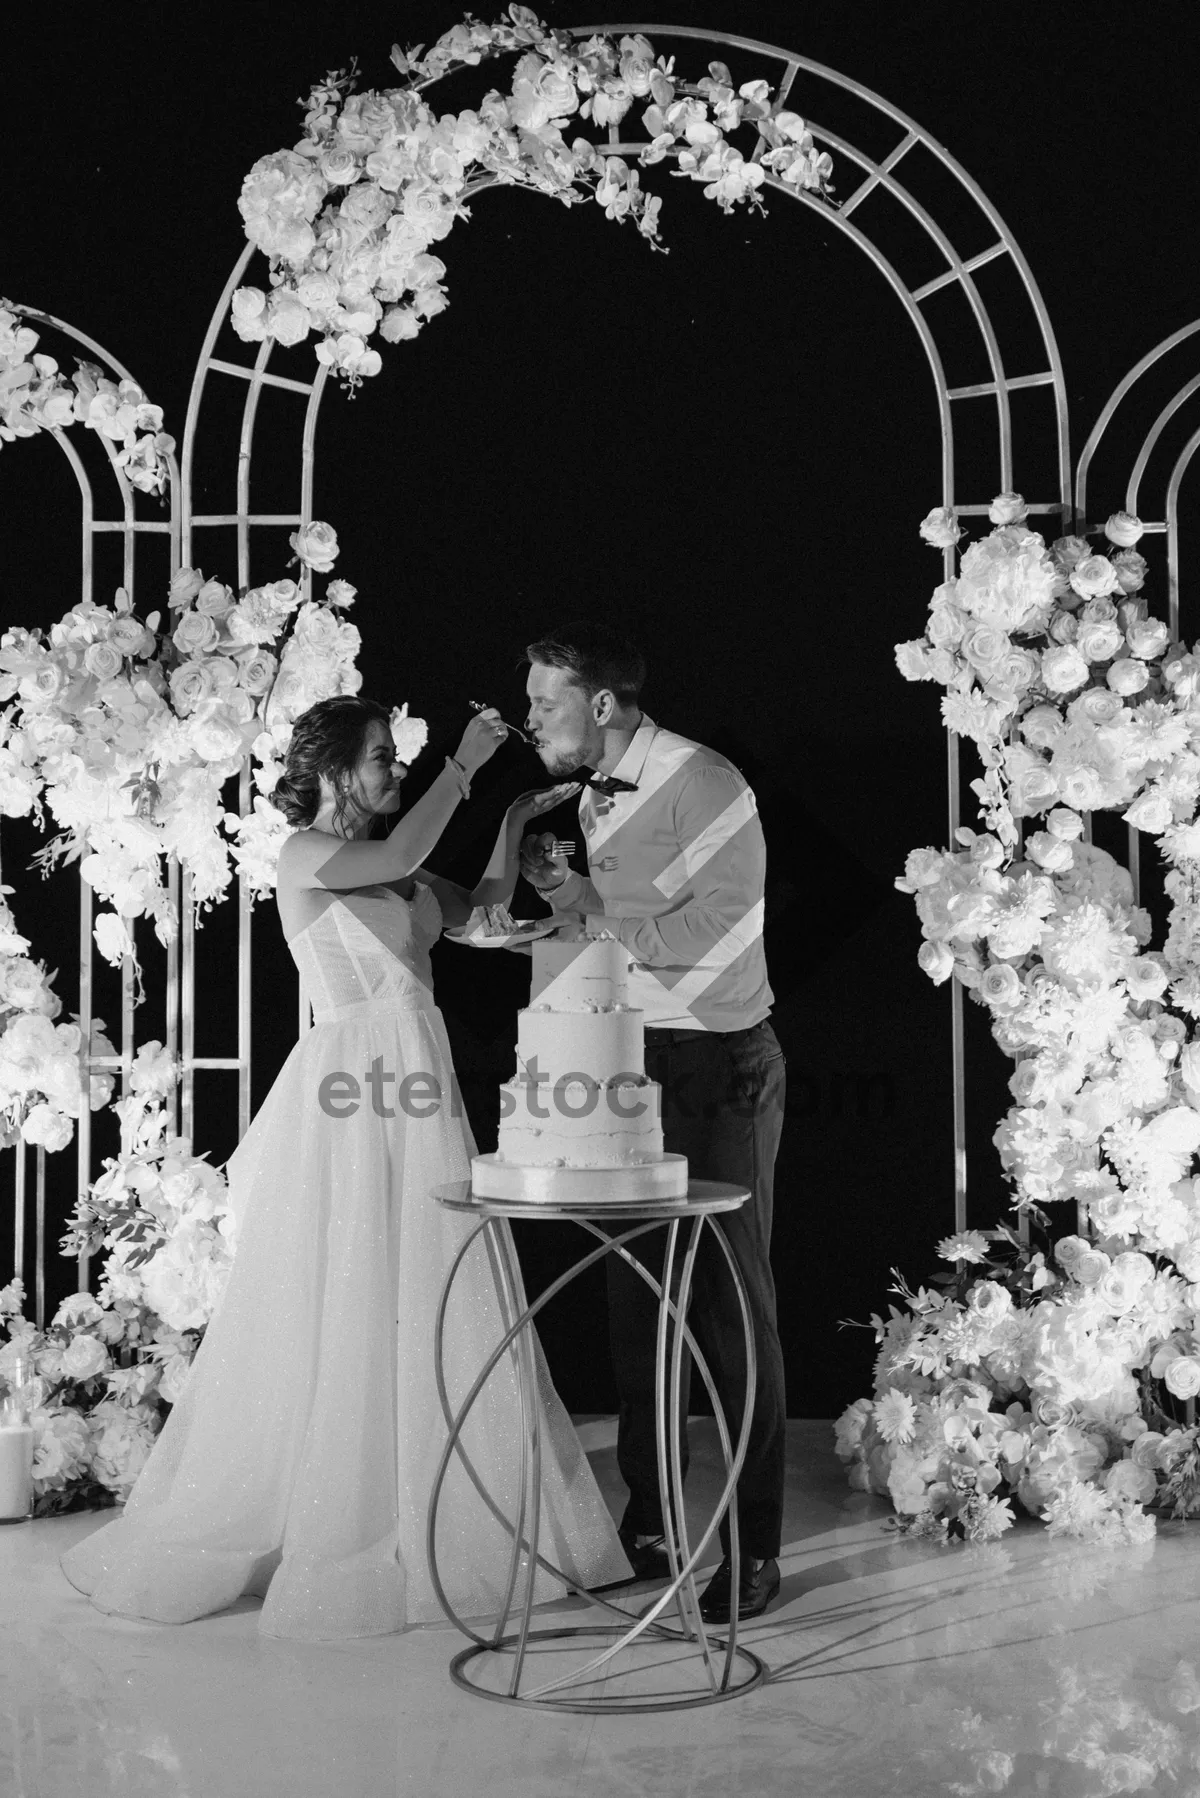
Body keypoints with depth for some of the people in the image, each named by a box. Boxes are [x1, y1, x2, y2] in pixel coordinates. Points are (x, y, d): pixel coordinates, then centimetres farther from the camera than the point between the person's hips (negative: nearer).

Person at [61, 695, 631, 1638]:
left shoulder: (391, 870, 15)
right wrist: (461, 765, -14)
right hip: (354, 1097, -8)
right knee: (339, 1319, 0)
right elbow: (401, 860, -24)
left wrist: (516, 818, 16)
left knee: (428, 1312, 11)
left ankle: (421, 1522, 22)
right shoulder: (305, 854, -7)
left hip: (415, 1094, 8)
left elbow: (483, 904, 24)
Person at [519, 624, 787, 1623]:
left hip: (721, 1065, -8)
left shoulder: (704, 783, -13)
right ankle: (645, 1521, 25)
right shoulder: (596, 794, 12)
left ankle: (755, 1549, 7)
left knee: (732, 1304, -3)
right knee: (635, 1297, 11)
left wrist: (587, 914, -13)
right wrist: (557, 882, 1)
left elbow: (713, 932, -18)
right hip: (636, 1063, 8)